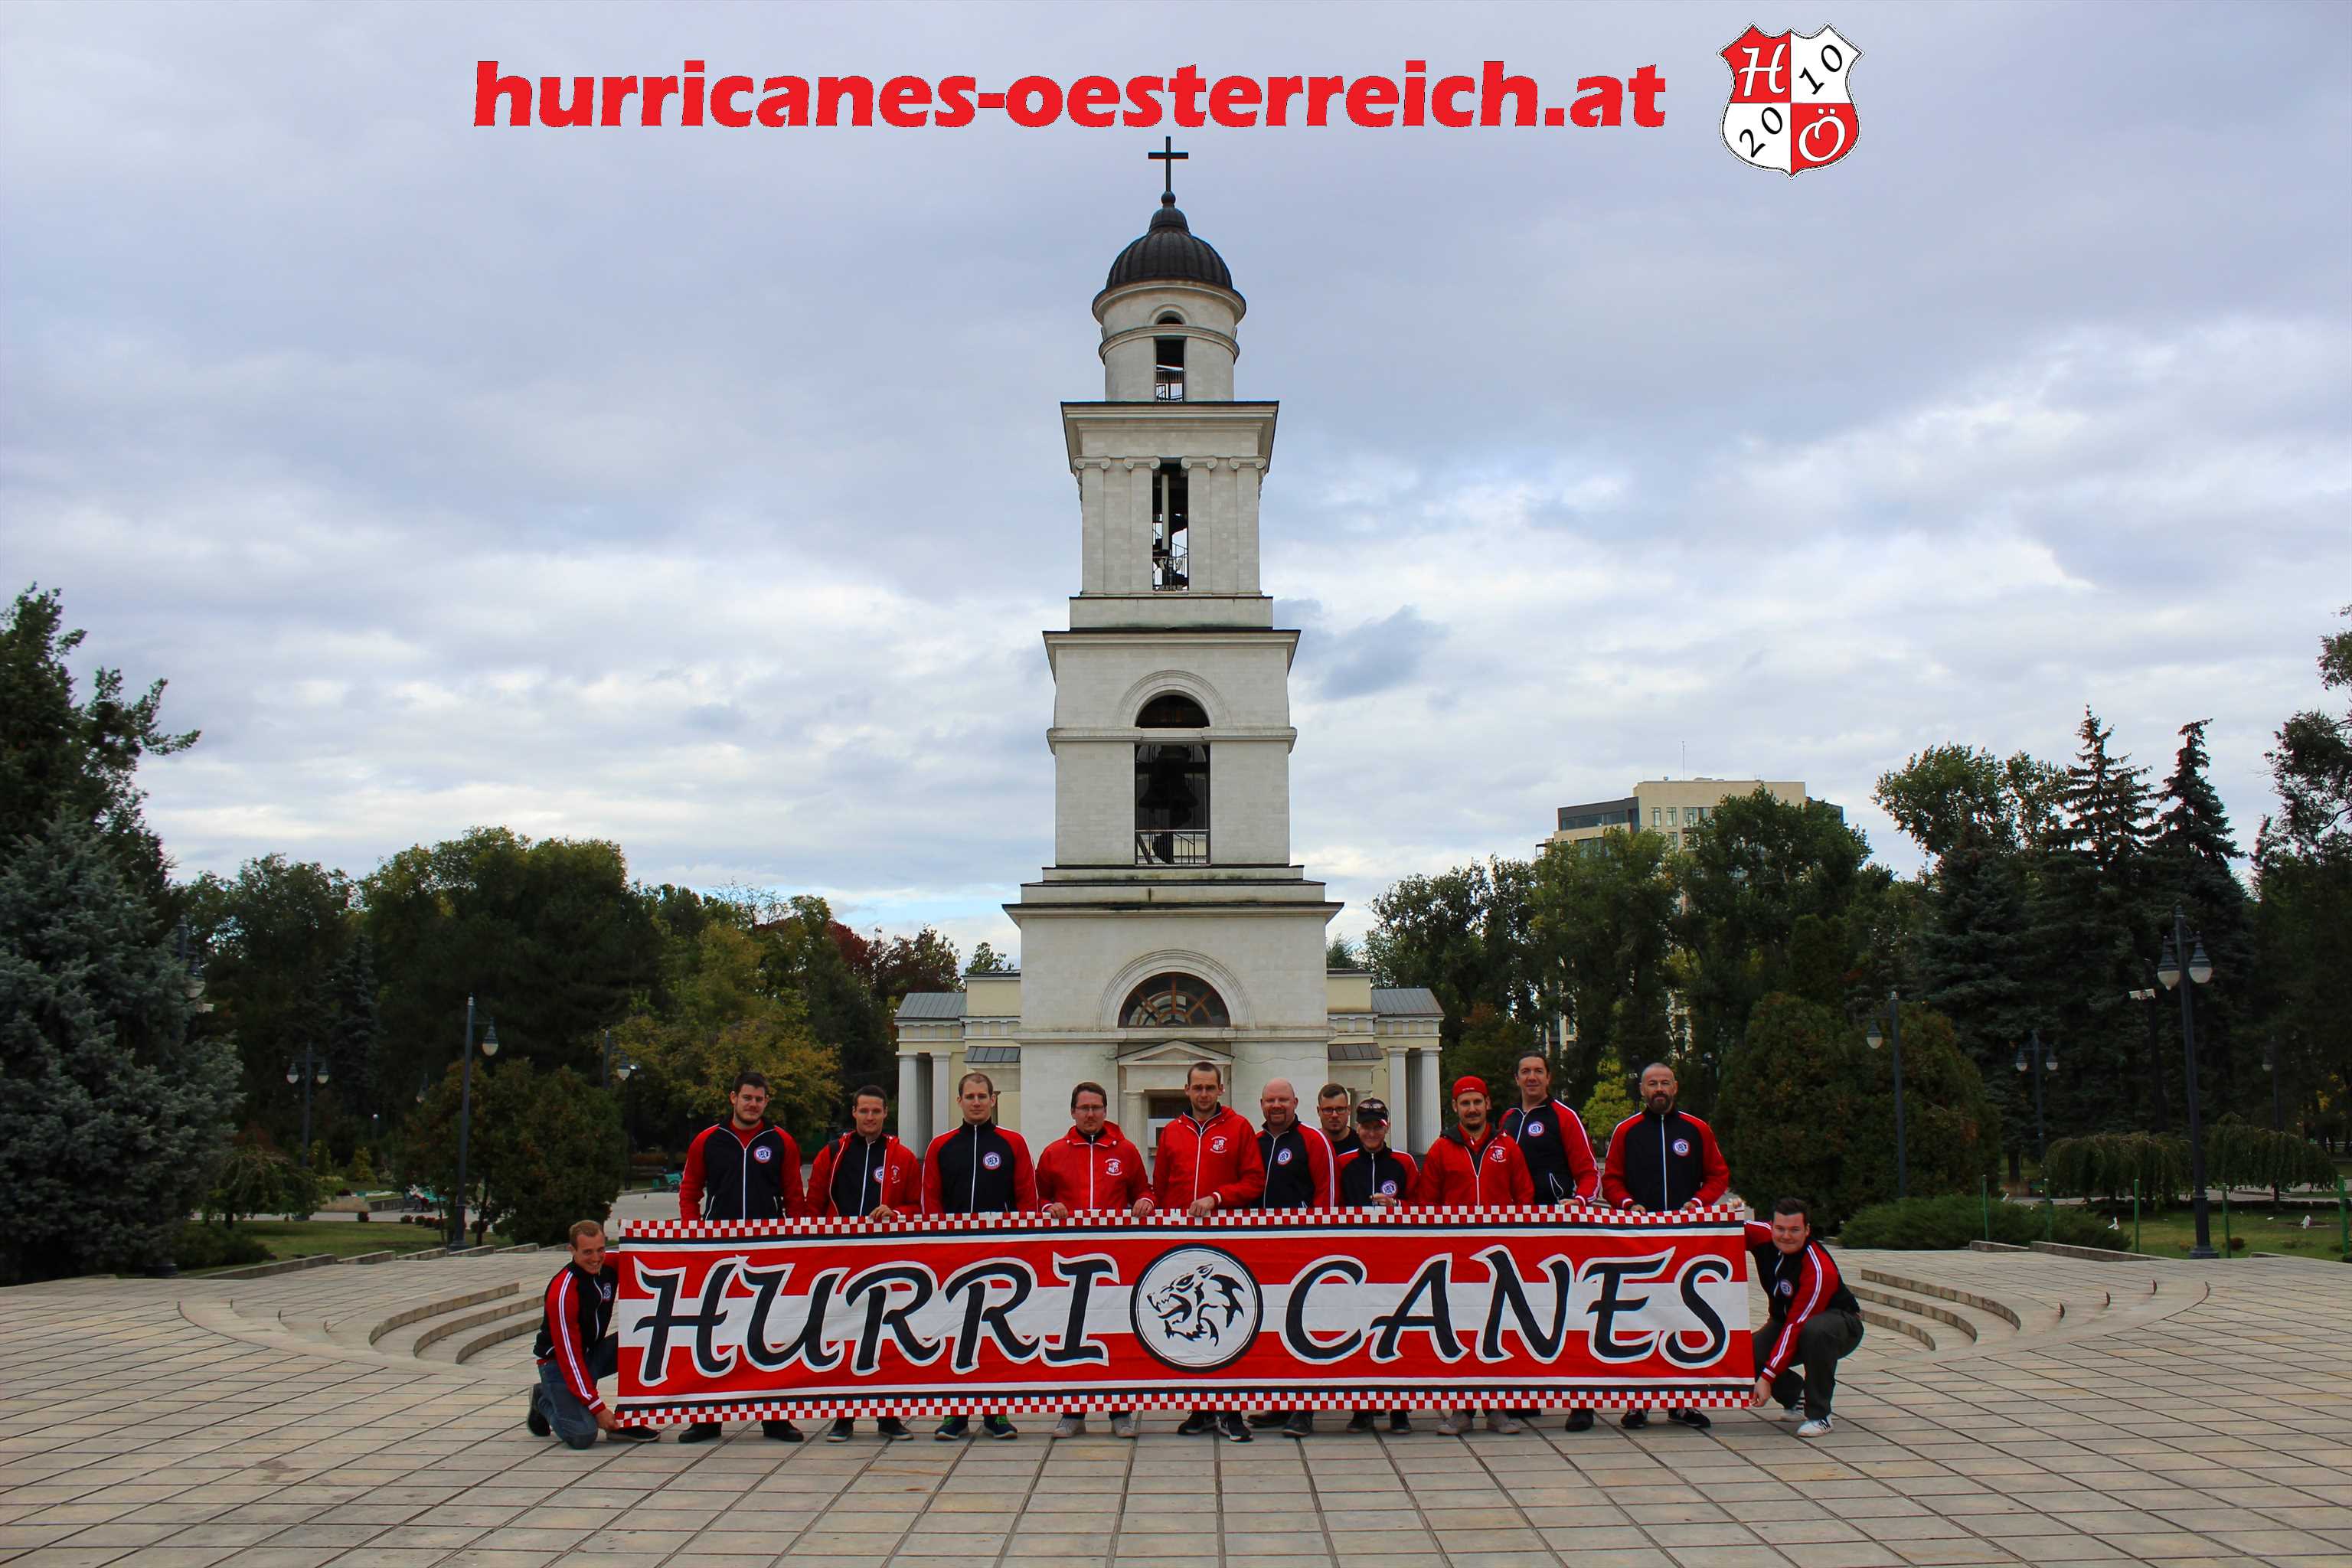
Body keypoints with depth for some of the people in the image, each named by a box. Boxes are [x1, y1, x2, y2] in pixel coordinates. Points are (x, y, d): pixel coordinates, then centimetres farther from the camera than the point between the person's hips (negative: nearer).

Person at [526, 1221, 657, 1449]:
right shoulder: (563, 1291, -27)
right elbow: (569, 1355, -26)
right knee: (582, 1435, -23)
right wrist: (597, 1407, -26)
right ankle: (544, 1400, 10)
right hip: (559, 1363, -7)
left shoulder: (611, 1266, -7)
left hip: (594, 1352, 7)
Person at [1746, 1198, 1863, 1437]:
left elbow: (1796, 1327, -33)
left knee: (1816, 1330, -42)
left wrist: (1767, 1377, -34)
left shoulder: (1820, 1271, -33)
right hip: (1783, 1321, 6)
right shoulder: (1761, 1235, -15)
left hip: (1841, 1322, -6)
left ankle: (1819, 1415, -24)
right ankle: (1794, 1394, 11)